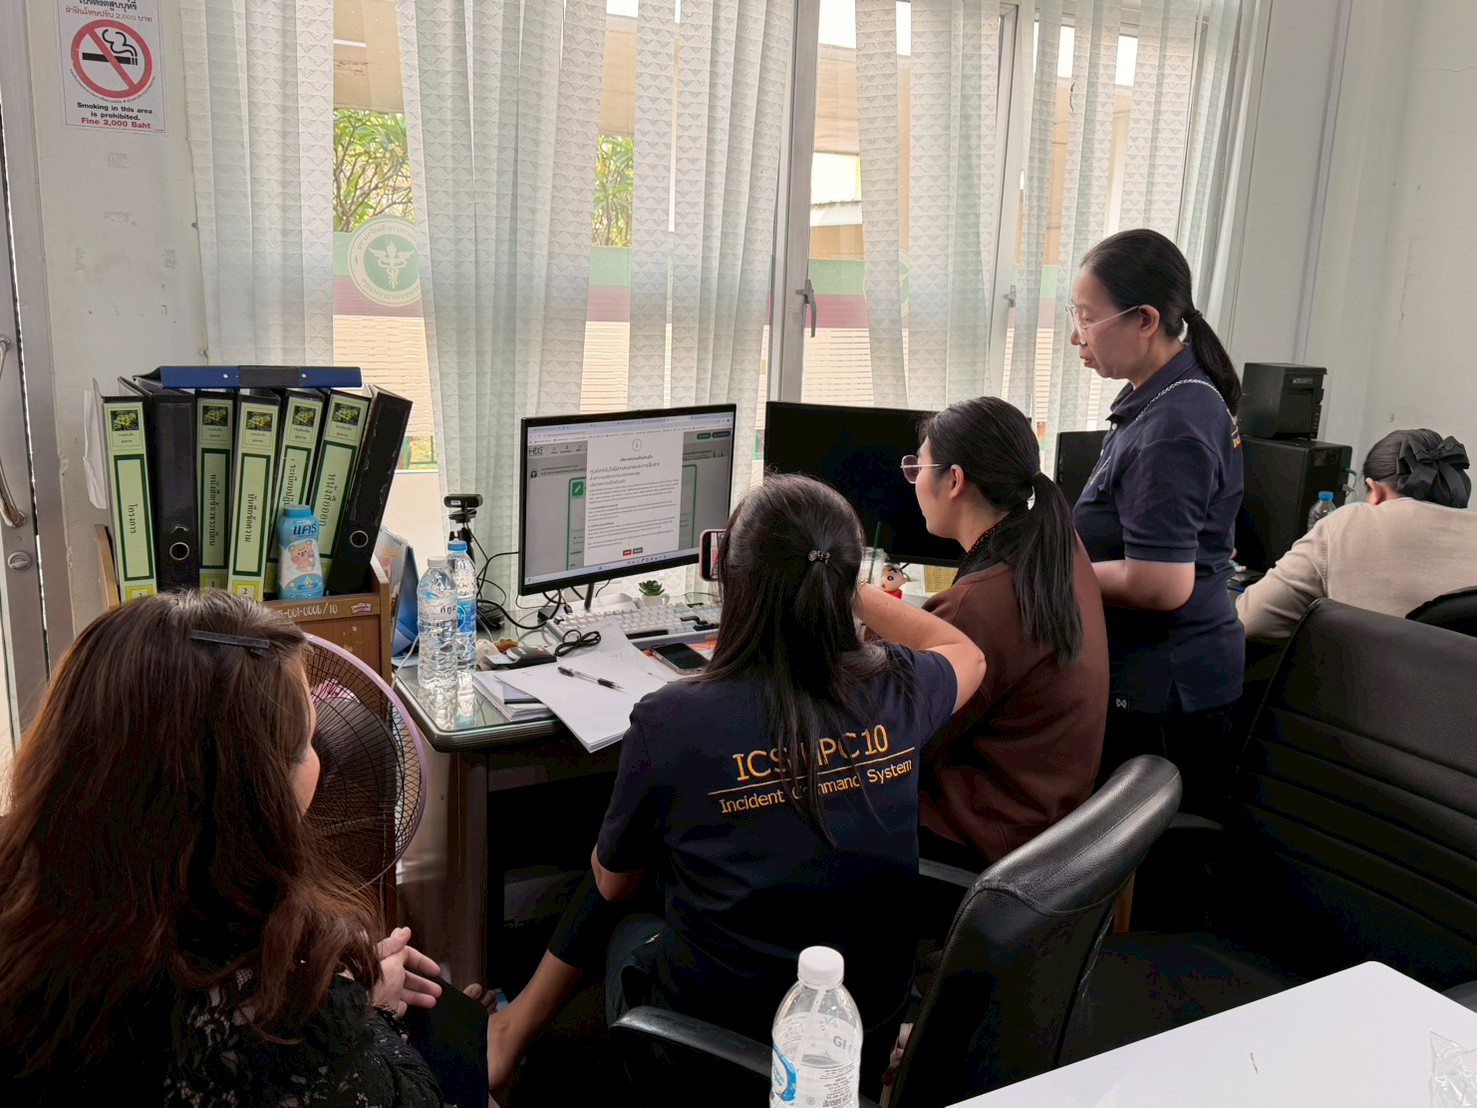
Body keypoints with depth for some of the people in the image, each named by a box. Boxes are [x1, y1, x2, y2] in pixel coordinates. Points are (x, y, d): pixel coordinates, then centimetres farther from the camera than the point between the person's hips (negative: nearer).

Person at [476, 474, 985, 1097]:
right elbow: (965, 652, 13)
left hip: (716, 1039, -3)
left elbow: (613, 881, -4)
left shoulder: (670, 722, -25)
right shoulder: (896, 693, -15)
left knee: (622, 925, 32)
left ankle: (518, 1030, 50)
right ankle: (519, 1029, 44)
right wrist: (849, 591, 20)